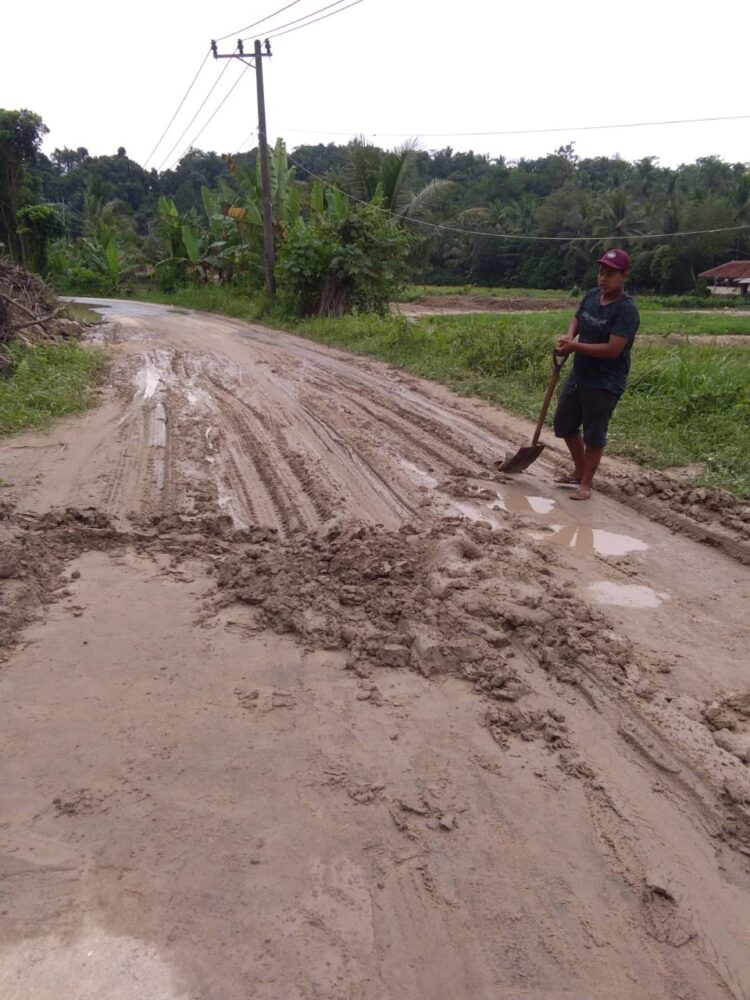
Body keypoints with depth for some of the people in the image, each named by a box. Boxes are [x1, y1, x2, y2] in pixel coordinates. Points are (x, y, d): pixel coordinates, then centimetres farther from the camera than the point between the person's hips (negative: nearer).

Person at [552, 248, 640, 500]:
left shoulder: (626, 310, -20)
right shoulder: (591, 296, 3)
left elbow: (613, 349, -26)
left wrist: (575, 346, -22)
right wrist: (569, 336, -2)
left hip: (605, 384, -8)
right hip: (578, 375, 8)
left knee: (594, 434, 1)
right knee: (564, 423, 16)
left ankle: (586, 482, 17)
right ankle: (579, 471, 35)